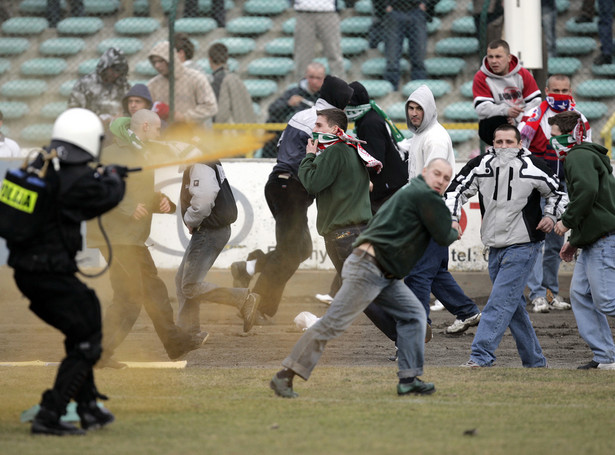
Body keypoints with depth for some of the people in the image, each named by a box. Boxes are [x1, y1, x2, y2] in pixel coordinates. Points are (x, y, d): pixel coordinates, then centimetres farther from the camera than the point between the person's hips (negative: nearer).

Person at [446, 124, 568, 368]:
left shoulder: (532, 167, -6)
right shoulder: (480, 165, 1)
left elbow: (558, 192, 7)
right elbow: (456, 190, 8)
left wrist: (550, 215, -8)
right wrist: (452, 219, -6)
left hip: (523, 246, -5)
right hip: (495, 246, 5)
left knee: (501, 301, -14)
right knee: (514, 306, 11)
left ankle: (481, 356, -19)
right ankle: (534, 360, 21)